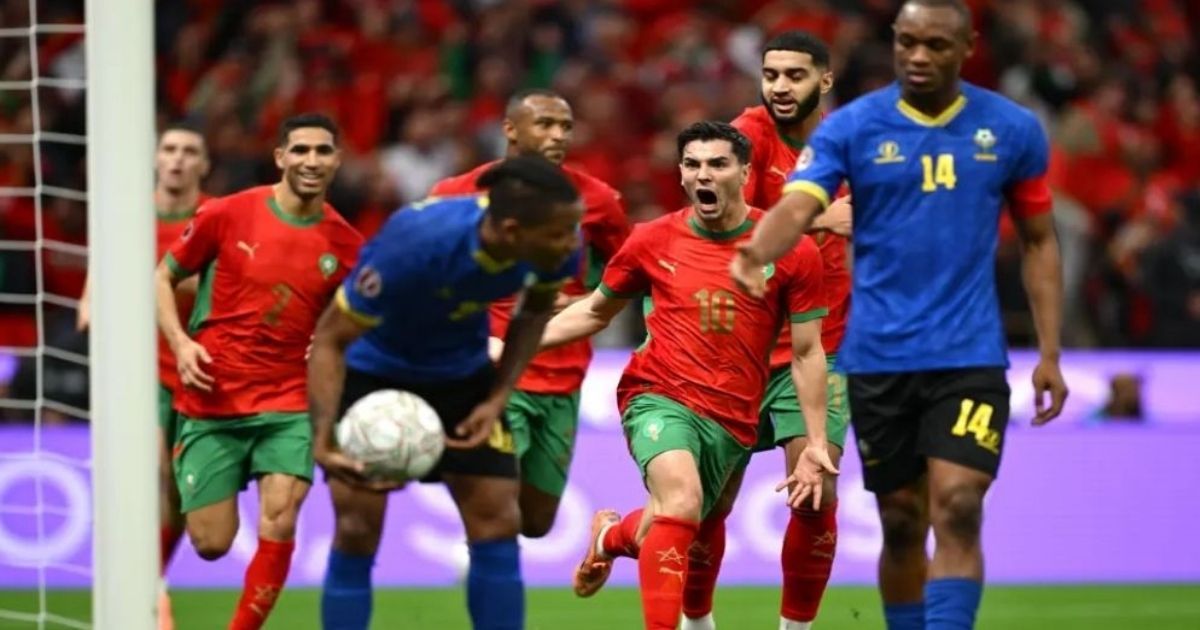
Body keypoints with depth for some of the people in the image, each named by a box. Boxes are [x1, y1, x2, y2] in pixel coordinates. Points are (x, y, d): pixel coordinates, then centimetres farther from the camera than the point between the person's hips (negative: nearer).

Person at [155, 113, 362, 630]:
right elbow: (164, 278, 5)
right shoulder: (227, 215, -5)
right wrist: (181, 343, -10)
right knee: (211, 544, 0)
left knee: (279, 524, -18)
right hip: (212, 403, -1)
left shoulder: (347, 245, 1)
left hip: (290, 405, 1)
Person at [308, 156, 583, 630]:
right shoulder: (416, 243, -38)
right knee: (358, 529, -10)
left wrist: (498, 398, -10)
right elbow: (330, 338, -29)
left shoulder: (558, 247, -24)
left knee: (498, 524, -4)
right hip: (373, 371, -4)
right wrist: (323, 440, -41)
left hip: (461, 372, 4)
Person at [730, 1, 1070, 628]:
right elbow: (797, 206, -17)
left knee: (957, 511, -15)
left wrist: (1049, 353, 5)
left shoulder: (1013, 130, 2)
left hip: (969, 356, -1)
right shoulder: (851, 127, -2)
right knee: (901, 524, 8)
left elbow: (1038, 242, 11)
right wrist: (755, 254, -40)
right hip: (878, 357, 1)